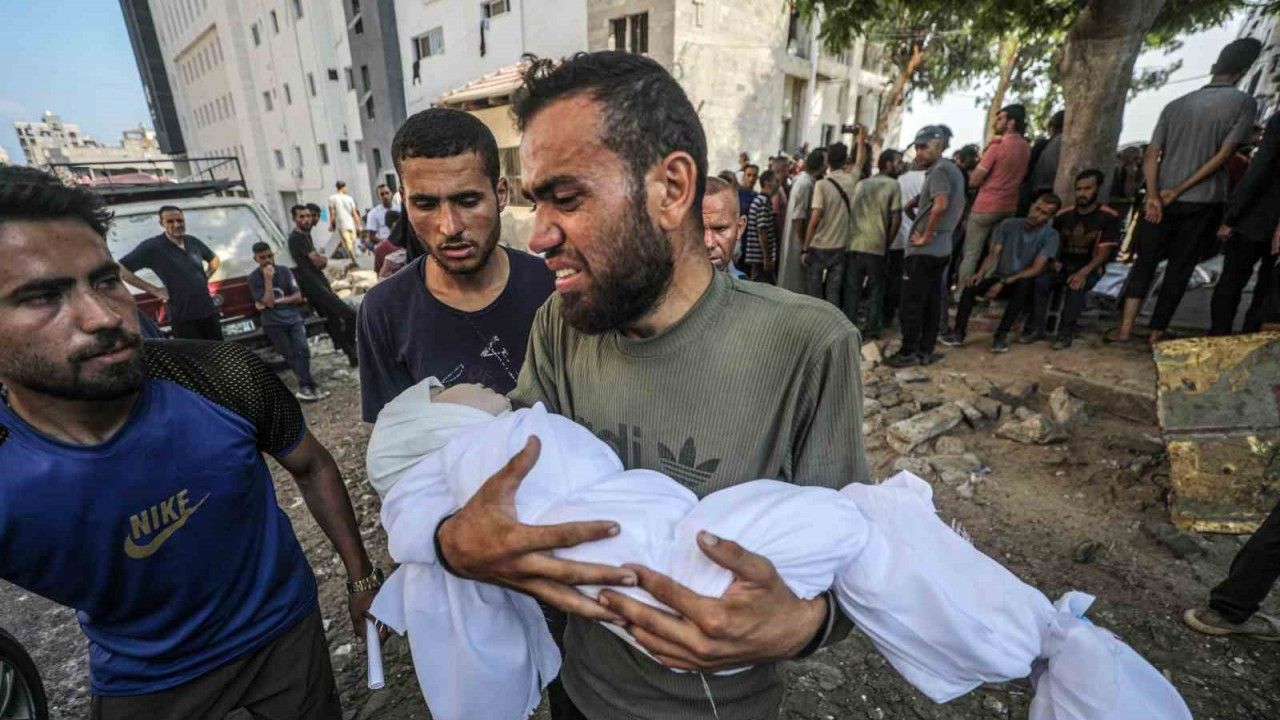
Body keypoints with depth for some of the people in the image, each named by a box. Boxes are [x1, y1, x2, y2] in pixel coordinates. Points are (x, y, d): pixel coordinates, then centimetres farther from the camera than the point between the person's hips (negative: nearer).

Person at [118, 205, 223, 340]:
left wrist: (206, 277, 10)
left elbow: (214, 259, 25)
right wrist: (153, 290, -12)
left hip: (209, 313, 5)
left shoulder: (193, 241, 6)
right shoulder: (152, 247, -9)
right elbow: (120, 269, -10)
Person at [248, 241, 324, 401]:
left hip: (293, 317, 2)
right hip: (273, 323, -2)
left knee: (302, 349, -18)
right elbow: (268, 303, -9)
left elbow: (298, 297, 4)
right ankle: (309, 386, -15)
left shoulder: (284, 271, 8)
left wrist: (277, 301, -7)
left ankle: (305, 387, -17)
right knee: (290, 354, -15)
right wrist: (268, 280, -15)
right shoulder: (254, 278, 1)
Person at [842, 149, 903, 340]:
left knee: (852, 288, 7)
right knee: (876, 289, 8)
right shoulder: (893, 185, -1)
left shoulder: (861, 184, 15)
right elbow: (896, 219, -6)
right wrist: (888, 243, 6)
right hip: (877, 246, -4)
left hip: (854, 244, 4)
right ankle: (871, 329, 11)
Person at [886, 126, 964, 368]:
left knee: (912, 303, -3)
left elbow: (941, 205, -27)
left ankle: (909, 352, 2)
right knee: (932, 302, 11)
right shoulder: (953, 169, 17)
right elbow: (960, 205, 26)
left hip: (923, 250, -9)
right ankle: (926, 351, 16)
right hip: (942, 248, 9)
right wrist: (947, 231, 21)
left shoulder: (939, 170, -13)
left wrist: (926, 236, -18)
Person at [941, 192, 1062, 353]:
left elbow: (1036, 269, -15)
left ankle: (1001, 334, -31)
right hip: (1000, 278, 2)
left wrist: (1004, 282, -25)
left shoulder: (1050, 235, -7)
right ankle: (959, 332, -27)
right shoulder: (1008, 225, 0)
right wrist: (981, 272, -26)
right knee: (972, 284, -29)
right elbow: (993, 254, -5)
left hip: (1023, 283, -2)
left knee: (1025, 283, -38)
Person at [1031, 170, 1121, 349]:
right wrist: (1054, 261, -7)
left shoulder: (1109, 217, -6)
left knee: (1076, 286, -36)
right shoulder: (1064, 215, 5)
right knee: (1040, 281, -28)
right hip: (1064, 265, 3)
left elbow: (1103, 253, -11)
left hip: (1089, 269, -3)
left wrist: (1083, 272, -27)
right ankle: (1037, 328, -21)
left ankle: (1066, 332, -24)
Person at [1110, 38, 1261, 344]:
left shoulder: (1176, 105, 7)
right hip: (1203, 201, -2)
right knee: (1180, 268, 6)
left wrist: (1153, 196, -11)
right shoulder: (1244, 102, -2)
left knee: (1145, 262, 7)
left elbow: (1151, 155, -3)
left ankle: (1126, 327, -2)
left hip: (1162, 200, 2)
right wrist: (1179, 190, -8)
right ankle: (1156, 332, 9)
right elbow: (1223, 156, -10)